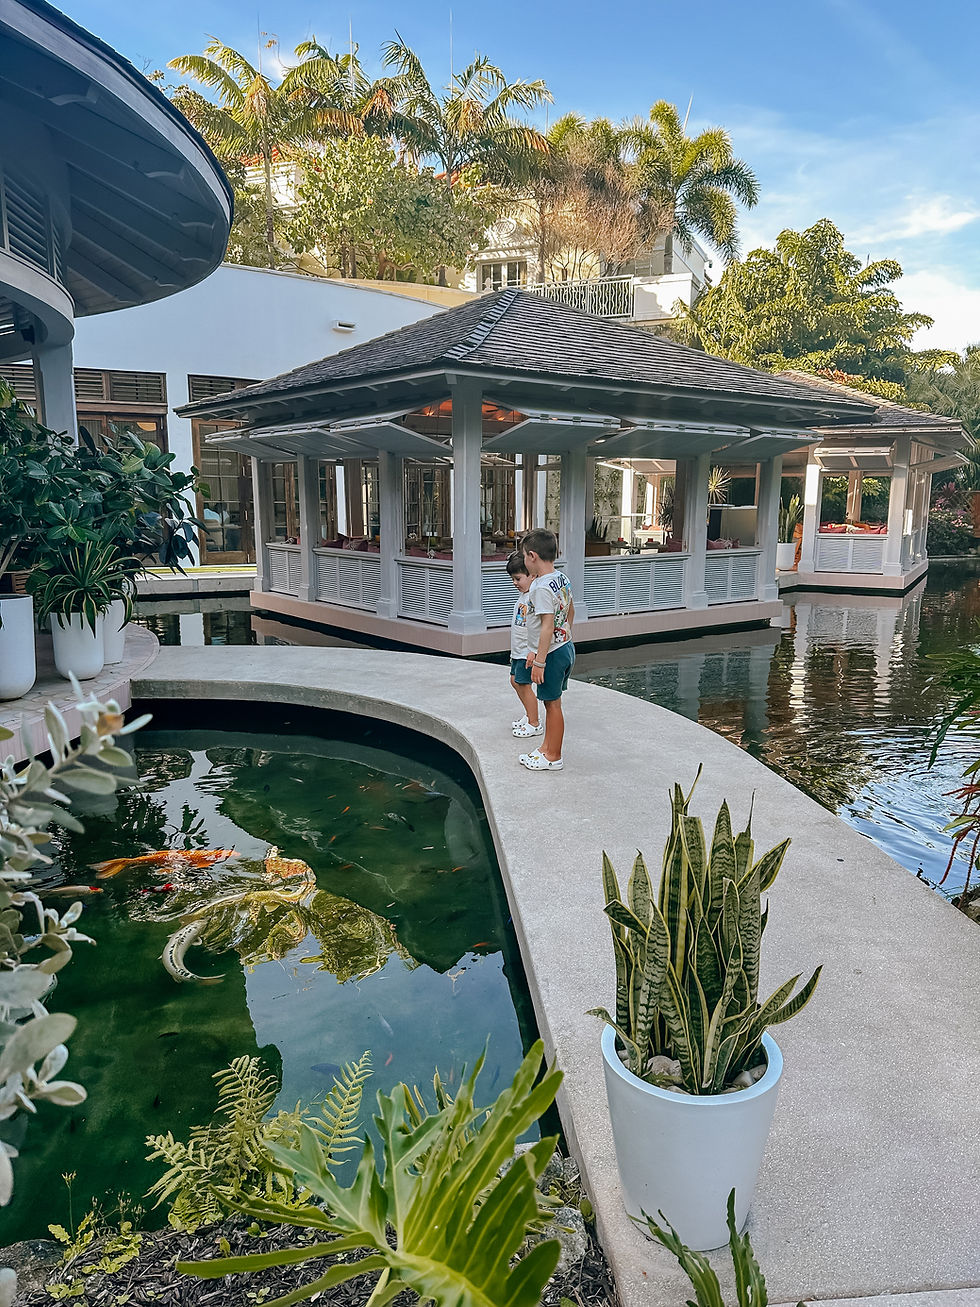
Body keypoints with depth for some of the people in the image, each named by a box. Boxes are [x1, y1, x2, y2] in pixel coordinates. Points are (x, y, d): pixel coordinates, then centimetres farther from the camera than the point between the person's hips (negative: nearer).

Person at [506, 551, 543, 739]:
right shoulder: (522, 595, 10)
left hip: (528, 651, -10)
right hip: (518, 650, 10)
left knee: (523, 684, -5)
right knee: (515, 680, 18)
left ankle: (534, 724, 5)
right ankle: (529, 715, 33)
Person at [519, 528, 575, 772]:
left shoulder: (541, 588, -22)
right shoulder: (562, 578, 6)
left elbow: (547, 626, -25)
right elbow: (570, 612, 19)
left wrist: (539, 661, -22)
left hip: (552, 653, -9)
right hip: (566, 647, 9)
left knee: (552, 704, 2)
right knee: (552, 703, 18)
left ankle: (553, 757, 14)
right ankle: (546, 748, 30)